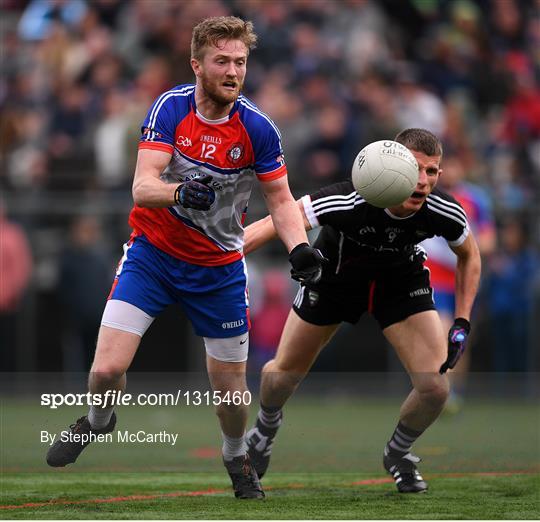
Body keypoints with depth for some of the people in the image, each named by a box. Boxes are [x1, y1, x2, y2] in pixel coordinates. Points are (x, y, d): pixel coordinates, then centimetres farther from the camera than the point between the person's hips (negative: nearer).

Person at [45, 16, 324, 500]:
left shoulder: (257, 129, -13)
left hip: (219, 269, 1)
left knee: (231, 387, 4)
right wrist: (180, 192, -46)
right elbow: (142, 186, -24)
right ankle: (98, 421, 23)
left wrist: (299, 247, -22)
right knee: (107, 370, -13)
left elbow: (281, 200, -3)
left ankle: (237, 459, 37)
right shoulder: (170, 107, -15)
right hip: (152, 254, -1)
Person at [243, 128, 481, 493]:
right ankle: (265, 430, 47)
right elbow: (273, 225, -36)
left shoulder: (444, 212, -29)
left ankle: (398, 453, 20)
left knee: (435, 387, -13)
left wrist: (462, 323, -11)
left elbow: (469, 255, -5)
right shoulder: (349, 201, -40)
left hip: (402, 281, 2)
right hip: (335, 275, -2)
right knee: (282, 376, 9)